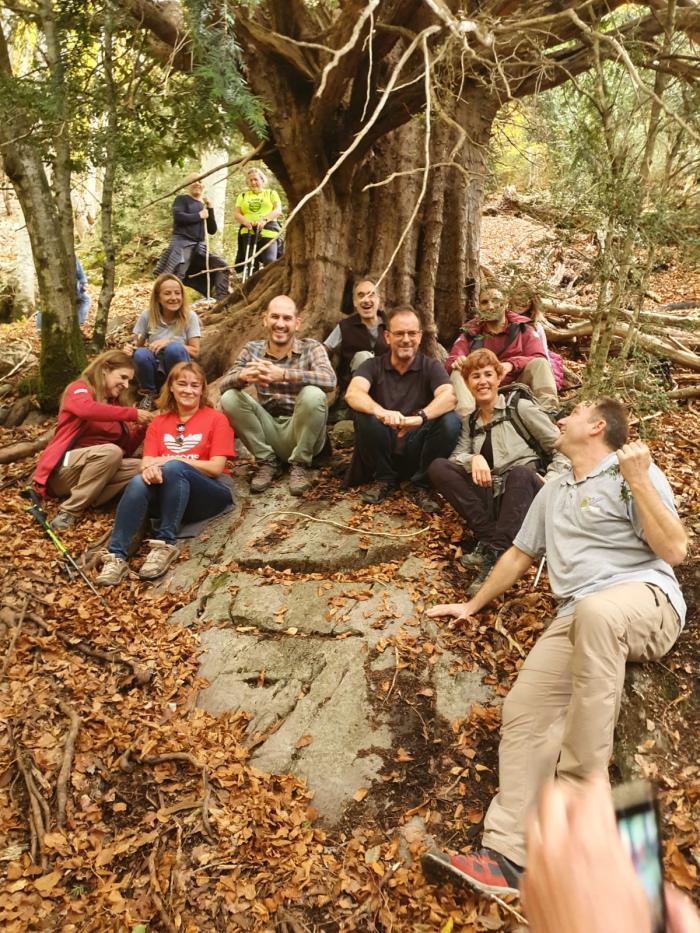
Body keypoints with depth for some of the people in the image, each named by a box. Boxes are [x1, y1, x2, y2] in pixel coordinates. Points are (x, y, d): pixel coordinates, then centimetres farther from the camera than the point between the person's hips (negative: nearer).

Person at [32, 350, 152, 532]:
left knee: (137, 467, -17)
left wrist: (141, 428, -4)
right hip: (62, 469, -6)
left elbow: (125, 450, 13)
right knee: (110, 451, -32)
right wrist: (132, 413, -24)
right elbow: (87, 409, -28)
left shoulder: (114, 402, 17)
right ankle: (70, 511, -23)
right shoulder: (79, 388, -1)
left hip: (94, 468, 6)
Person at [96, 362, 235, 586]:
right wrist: (150, 468, -23)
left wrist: (170, 460, -15)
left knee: (173, 468, -33)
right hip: (168, 494, 3)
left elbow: (216, 468, -7)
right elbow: (146, 462, 3)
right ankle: (117, 555, -37)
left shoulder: (216, 419, 3)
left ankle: (165, 544, -32)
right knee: (138, 482, -30)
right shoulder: (159, 422, 14)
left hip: (210, 495, -3)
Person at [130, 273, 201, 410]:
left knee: (174, 348, -31)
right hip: (155, 372, 1)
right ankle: (148, 394, -2)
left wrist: (169, 341, -22)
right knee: (140, 354, -31)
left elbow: (195, 351, -8)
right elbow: (137, 346, 3)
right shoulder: (147, 316, -5)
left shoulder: (189, 317, -7)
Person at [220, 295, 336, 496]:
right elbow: (224, 385, -8)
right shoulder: (253, 349, 3)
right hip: (269, 432, 3)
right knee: (229, 398, -18)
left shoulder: (311, 348, -5)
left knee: (313, 394, -31)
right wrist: (244, 376, -33)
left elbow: (330, 380, -26)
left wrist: (283, 374, -39)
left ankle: (300, 464, -9)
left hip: (303, 434, -2)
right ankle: (267, 461, -2)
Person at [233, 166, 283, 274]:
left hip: (268, 232, -2)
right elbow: (236, 214, 12)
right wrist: (246, 221, -12)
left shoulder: (271, 193, 19)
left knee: (269, 263, -21)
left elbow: (278, 210, 3)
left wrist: (265, 219, -17)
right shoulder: (243, 196, 24)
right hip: (248, 232, 2)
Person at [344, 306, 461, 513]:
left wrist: (420, 416, -43)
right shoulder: (373, 366, -1)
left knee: (450, 421, -26)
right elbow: (353, 393, -23)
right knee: (364, 416, -27)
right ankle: (385, 478, -4)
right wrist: (381, 412, -44)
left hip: (417, 449, 0)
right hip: (383, 450, 0)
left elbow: (449, 396, -22)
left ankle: (422, 484, -6)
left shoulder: (430, 366, -1)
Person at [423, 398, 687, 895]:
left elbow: (674, 551, -4)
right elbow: (519, 555, 36)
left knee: (596, 610, -41)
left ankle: (579, 793, -32)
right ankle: (509, 855, -21)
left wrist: (638, 482, -11)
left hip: (646, 601, -6)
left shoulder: (634, 473, 8)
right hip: (579, 618, 6)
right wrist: (473, 604, 39)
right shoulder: (552, 493, 28)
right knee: (524, 708, -19)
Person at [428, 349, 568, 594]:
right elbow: (457, 456, 5)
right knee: (437, 467, -17)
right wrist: (474, 459, -17)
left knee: (519, 472, -38)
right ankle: (490, 537, -25)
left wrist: (551, 481, -12)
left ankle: (495, 556, -44)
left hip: (527, 491, -4)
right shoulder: (470, 422, 18)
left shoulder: (520, 408, 5)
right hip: (490, 497, 4)